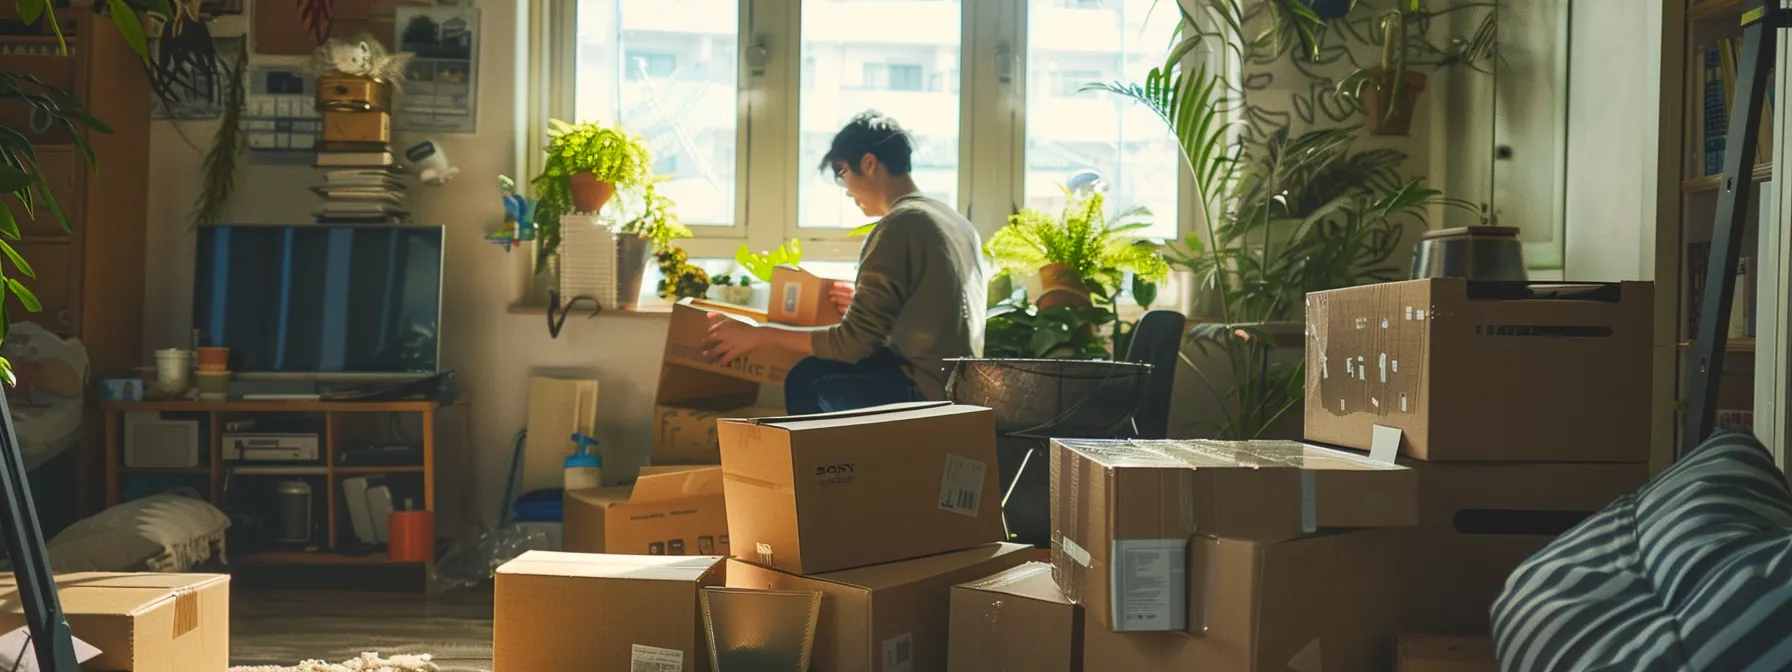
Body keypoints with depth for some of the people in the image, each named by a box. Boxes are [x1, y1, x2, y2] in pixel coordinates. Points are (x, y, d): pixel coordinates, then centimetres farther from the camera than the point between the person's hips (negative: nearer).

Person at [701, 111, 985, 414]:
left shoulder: (897, 226, -16)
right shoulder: (957, 223, 11)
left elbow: (852, 344, -17)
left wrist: (758, 335, -10)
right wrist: (866, 302, 25)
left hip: (928, 392, -9)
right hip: (962, 386, 9)